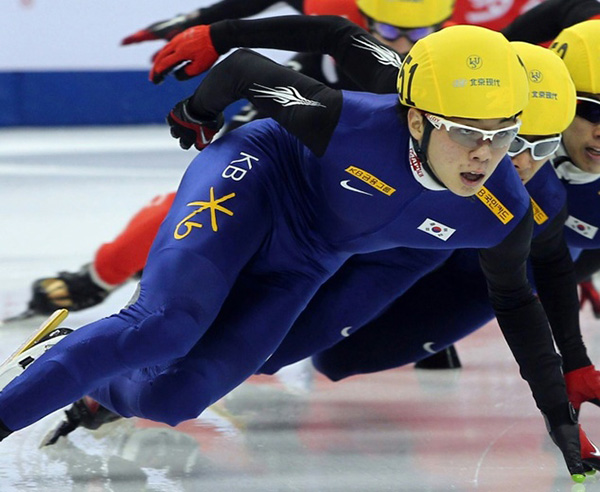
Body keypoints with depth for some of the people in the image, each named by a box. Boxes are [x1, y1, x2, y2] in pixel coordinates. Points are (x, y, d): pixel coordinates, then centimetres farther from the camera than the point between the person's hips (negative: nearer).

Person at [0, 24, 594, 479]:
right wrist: (192, 116, 2)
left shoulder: (504, 216, -22)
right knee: (164, 326, -30)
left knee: (172, 398, -12)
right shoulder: (350, 123, -35)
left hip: (298, 269, 4)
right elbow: (245, 68, -19)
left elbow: (513, 299, 1)